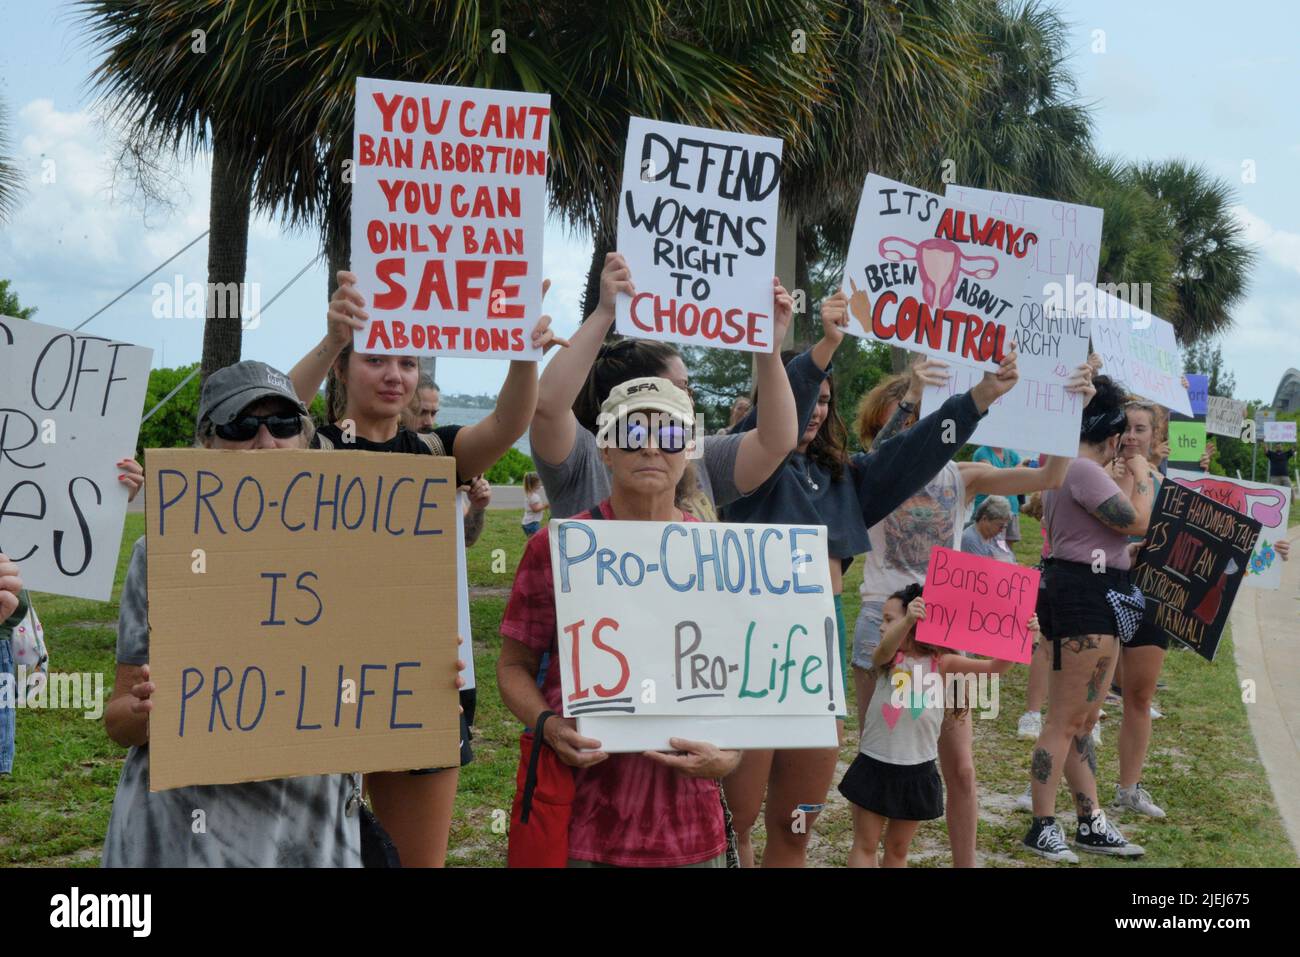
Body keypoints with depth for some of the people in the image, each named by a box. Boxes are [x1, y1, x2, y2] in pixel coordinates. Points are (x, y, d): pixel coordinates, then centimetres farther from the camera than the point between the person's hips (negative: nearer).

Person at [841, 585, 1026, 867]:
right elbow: (886, 649, -30)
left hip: (917, 774, 0)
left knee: (898, 849, 13)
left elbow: (993, 667, -15)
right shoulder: (887, 661, -5)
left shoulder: (941, 664, -7)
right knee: (865, 845, 7)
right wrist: (907, 620, -51)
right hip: (874, 767, 0)